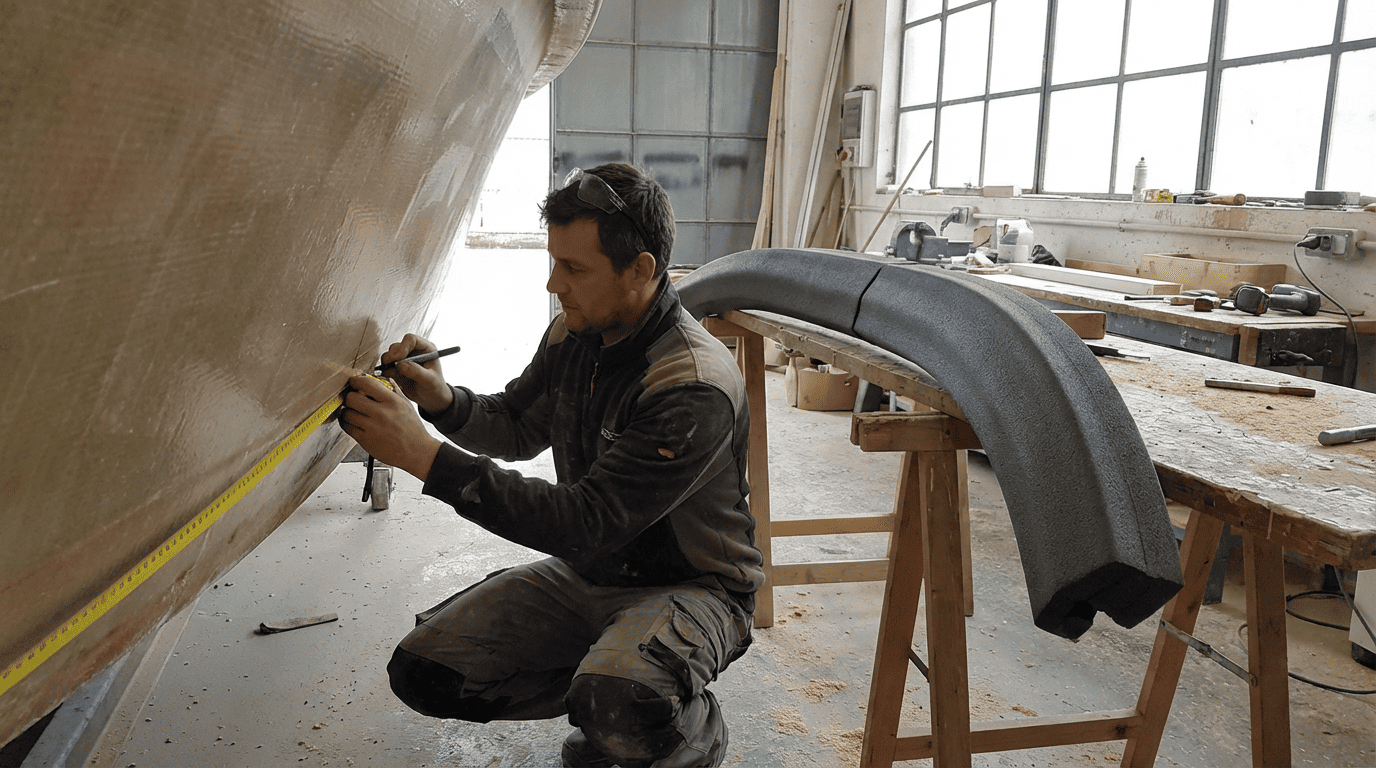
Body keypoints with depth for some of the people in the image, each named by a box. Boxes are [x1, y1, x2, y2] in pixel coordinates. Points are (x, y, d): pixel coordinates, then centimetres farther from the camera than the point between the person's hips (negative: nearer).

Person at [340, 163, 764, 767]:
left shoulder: (696, 388, -29)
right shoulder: (574, 335, -3)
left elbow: (585, 523, -33)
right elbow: (519, 428, 14)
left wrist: (426, 456, -34)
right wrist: (442, 400, -9)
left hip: (688, 587, -7)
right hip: (585, 573, 7)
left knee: (620, 707, -37)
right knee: (420, 672, -4)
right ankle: (614, 696, 11)